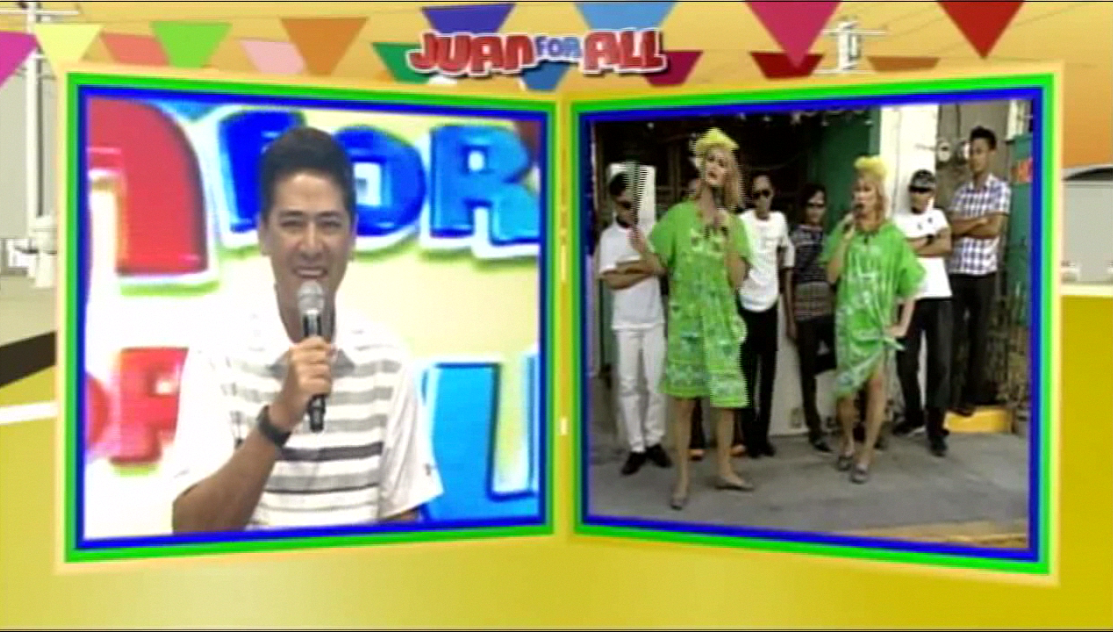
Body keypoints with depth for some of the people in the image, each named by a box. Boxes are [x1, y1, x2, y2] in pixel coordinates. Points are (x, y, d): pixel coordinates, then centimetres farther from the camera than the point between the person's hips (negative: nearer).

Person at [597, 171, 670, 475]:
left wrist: (627, 267, -10)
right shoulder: (608, 237, -1)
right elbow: (612, 281, -10)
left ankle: (654, 441, 17)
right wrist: (645, 269, -8)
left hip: (654, 320, 1)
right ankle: (636, 447, 9)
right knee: (628, 385, 2)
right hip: (625, 322, -1)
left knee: (656, 383, 4)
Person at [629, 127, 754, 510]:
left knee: (726, 400, 6)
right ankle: (683, 478, 12)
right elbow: (661, 268, -1)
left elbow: (737, 280, -3)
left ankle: (724, 470, 23)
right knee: (683, 401, 0)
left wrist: (727, 235, -13)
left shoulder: (734, 223, 5)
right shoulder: (678, 215, -1)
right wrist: (644, 251, -22)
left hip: (722, 322, 2)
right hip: (684, 321, -2)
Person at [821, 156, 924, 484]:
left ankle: (865, 455, 7)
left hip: (878, 321, -1)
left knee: (876, 384, -3)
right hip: (848, 320, 1)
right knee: (845, 387, 6)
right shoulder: (843, 232, 1)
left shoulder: (893, 236, -3)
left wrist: (903, 324, -4)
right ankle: (847, 444, 30)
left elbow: (910, 284, 1)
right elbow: (831, 276, -6)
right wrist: (846, 237, -12)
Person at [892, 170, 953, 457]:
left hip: (938, 297, 0)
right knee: (906, 363, 2)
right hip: (909, 299, 0)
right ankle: (913, 415, 24)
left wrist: (912, 247, -5)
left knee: (940, 363, -6)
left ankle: (935, 428, -2)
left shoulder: (938, 215, 17)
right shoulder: (898, 220, 11)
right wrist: (930, 239, -2)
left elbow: (946, 245, -2)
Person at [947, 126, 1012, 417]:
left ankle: (971, 396, 12)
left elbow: (993, 230, -12)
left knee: (978, 336, 4)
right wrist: (978, 220, -11)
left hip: (983, 272, -3)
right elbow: (951, 229, 0)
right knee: (952, 333, 4)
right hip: (956, 270, 4)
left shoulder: (1001, 189, -1)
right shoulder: (960, 192, 12)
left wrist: (964, 227, -2)